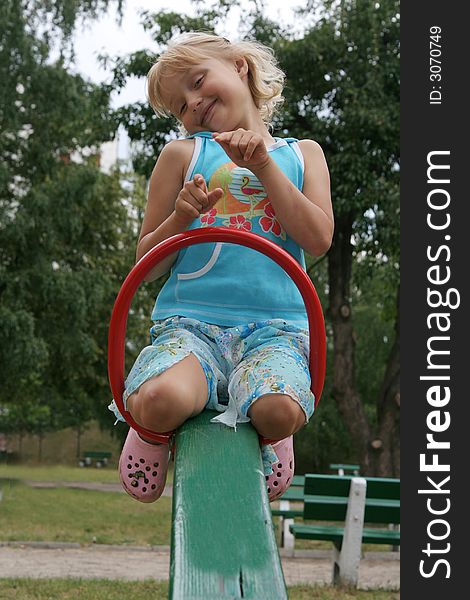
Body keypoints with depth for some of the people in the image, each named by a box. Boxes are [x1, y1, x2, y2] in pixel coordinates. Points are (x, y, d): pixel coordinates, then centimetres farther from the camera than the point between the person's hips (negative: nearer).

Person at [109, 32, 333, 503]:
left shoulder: (301, 154, 19)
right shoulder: (183, 154, 16)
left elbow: (318, 240, 1)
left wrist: (263, 164, -3)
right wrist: (182, 216, -6)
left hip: (274, 327, 0)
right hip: (188, 321, 0)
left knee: (280, 408, -34)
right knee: (161, 399, -34)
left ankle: (267, 437, 3)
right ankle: (153, 431, 3)